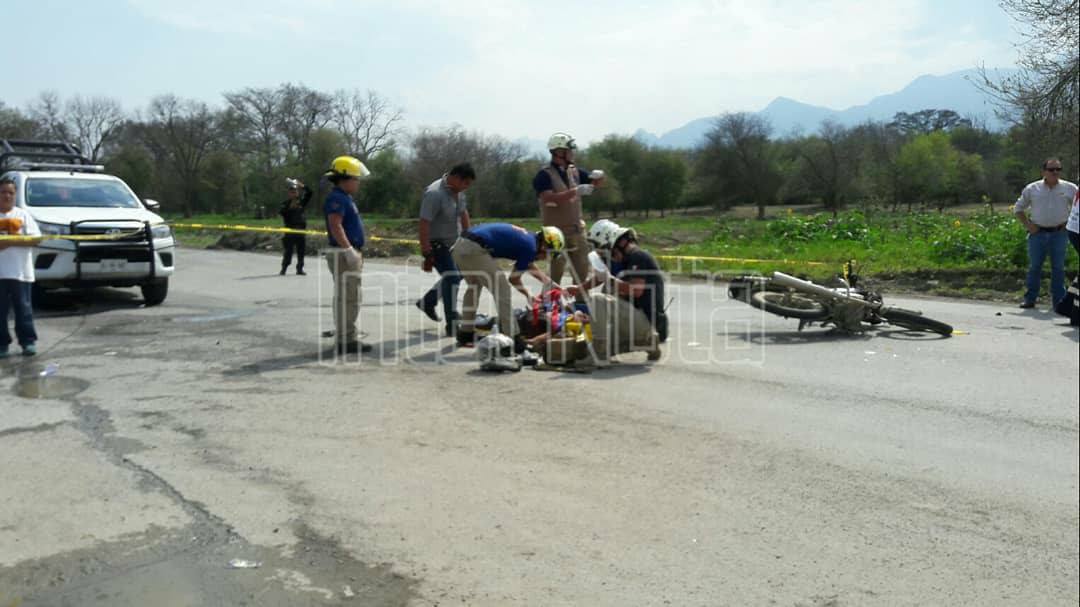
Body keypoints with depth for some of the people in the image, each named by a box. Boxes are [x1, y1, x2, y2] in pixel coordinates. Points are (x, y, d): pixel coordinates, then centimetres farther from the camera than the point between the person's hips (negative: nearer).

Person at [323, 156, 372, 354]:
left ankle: (344, 337, 21)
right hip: (343, 254, -11)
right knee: (348, 298, -10)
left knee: (345, 298, 14)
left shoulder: (345, 198, 18)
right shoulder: (337, 198, -14)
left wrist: (355, 252, 26)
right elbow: (335, 226, -25)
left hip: (349, 254, 11)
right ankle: (347, 340, -8)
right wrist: (349, 250, -28)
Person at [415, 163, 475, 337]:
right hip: (436, 244, -9)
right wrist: (427, 254, -28)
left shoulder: (459, 191, 3)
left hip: (452, 243, 9)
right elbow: (424, 224, -27)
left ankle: (427, 302, 37)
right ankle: (452, 326, -12)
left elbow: (463, 213, 18)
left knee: (453, 277, 17)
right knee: (452, 278, -16)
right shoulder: (434, 194, -24)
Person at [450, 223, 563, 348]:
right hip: (475, 249, -10)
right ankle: (512, 340, -2)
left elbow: (532, 268, 38)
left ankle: (465, 335, 34)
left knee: (474, 287, 27)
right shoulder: (530, 246, -4)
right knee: (501, 290, -3)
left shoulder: (525, 236, 23)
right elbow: (513, 279, 4)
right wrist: (529, 296, 20)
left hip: (459, 245, 10)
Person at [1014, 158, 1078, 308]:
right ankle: (1030, 299, 10)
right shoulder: (1032, 189, 5)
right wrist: (1027, 225, 2)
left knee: (1058, 268, 2)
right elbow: (1018, 208, 13)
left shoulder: (1070, 188, 4)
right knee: (1034, 266, 3)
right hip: (1038, 233, 0)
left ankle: (1058, 301, 9)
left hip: (1059, 234, 0)